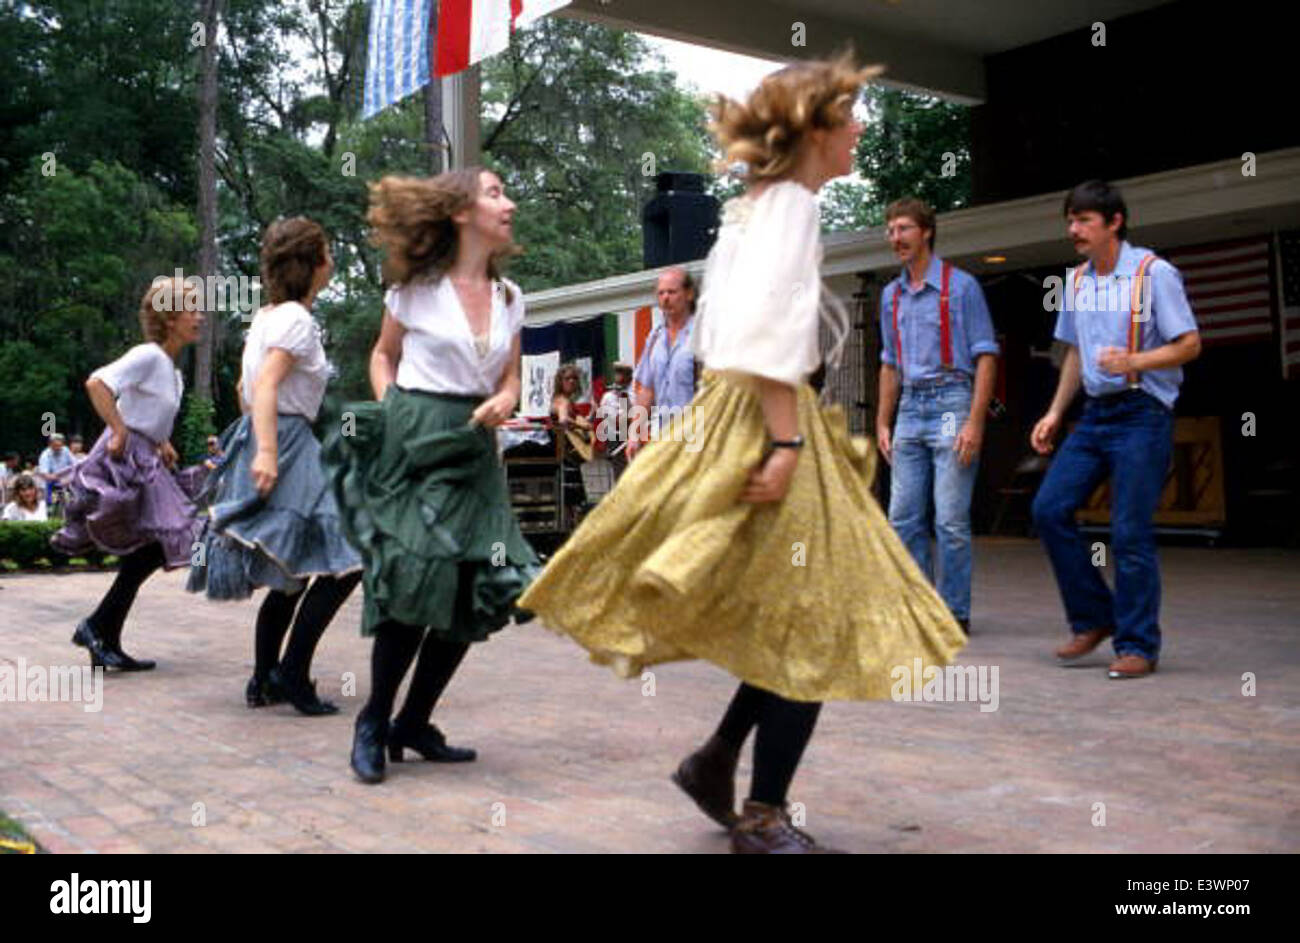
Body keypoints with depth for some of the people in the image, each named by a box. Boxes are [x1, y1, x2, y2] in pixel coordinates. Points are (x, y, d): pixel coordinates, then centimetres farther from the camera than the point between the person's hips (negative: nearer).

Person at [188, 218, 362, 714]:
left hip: (261, 437, 10)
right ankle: (292, 674, -10)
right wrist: (266, 451, -30)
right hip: (287, 443, -10)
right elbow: (267, 385, -22)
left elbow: (245, 388, 23)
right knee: (343, 562, -10)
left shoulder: (266, 316, 17)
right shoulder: (296, 319, -11)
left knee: (290, 576, 14)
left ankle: (264, 681, 18)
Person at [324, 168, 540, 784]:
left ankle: (414, 723, 16)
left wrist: (503, 402, -6)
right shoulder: (417, 287, -1)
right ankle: (373, 723, 6)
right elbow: (384, 354, 11)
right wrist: (387, 409, -5)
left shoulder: (509, 297, 12)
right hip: (413, 440, -5)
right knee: (417, 579, -14)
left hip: (474, 449, 5)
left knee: (480, 591, 0)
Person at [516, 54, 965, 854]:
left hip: (739, 413, 10)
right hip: (766, 421, -10)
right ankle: (765, 818, 5)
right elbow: (773, 335, -22)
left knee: (791, 615, 15)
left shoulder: (755, 205, 18)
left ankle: (718, 760, 21)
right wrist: (786, 442, -25)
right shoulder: (791, 203, -11)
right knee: (810, 620, -3)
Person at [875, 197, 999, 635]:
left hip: (952, 401, -6)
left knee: (950, 520, -6)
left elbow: (986, 356, -5)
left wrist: (975, 422, -14)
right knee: (903, 518, 5)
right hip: (910, 407, 6)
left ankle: (955, 615, 4)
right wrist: (882, 423, 16)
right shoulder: (891, 295, 16)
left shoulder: (960, 286, -2)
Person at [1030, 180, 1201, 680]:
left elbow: (1189, 344, -8)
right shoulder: (1076, 281, 13)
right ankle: (1093, 618, 13)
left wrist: (1134, 362, -24)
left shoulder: (1154, 273, -7)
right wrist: (1055, 413, 14)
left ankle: (1137, 646, 6)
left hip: (1142, 414, -7)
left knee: (1130, 532, -7)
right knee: (1049, 508, -2)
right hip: (1095, 413, 7)